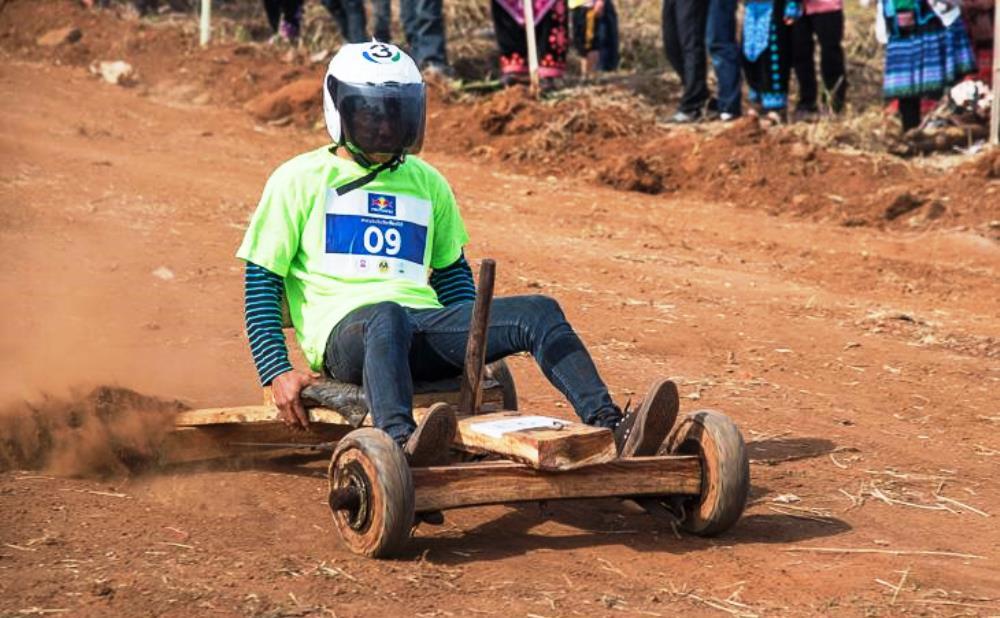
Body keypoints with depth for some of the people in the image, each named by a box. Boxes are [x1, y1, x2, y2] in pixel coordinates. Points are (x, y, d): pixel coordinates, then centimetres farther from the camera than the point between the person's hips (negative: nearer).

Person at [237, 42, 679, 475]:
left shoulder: (427, 184, 23)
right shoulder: (299, 180, 10)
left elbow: (453, 273, 32)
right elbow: (262, 281, 6)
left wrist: (478, 347, 16)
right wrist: (276, 373, -7)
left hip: (424, 326, 5)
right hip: (344, 330, -5)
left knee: (539, 312, -17)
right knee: (388, 316, -41)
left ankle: (613, 430, -36)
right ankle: (402, 444, -67)